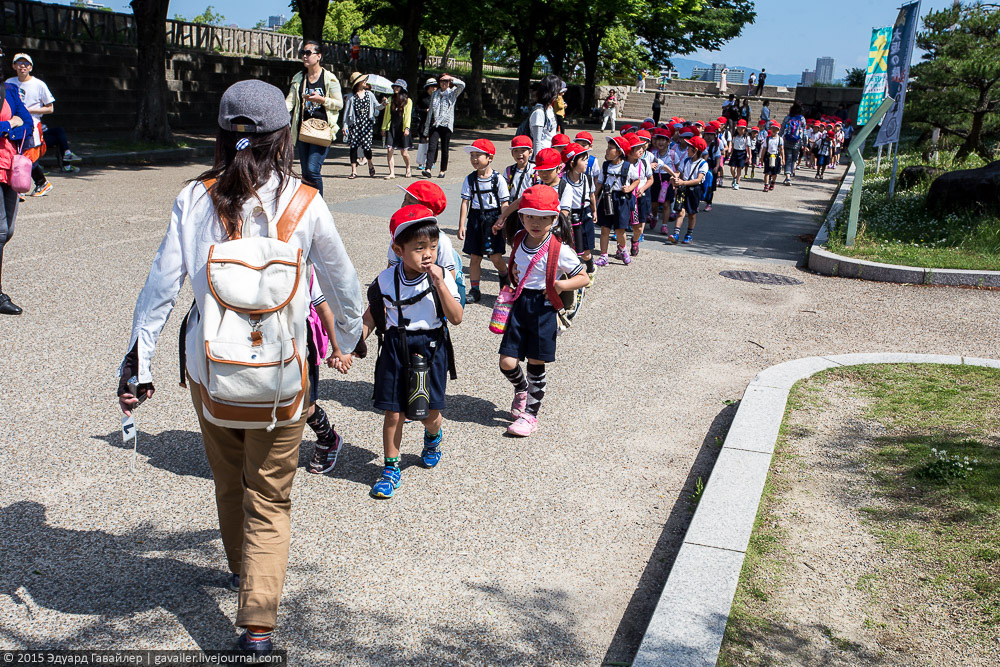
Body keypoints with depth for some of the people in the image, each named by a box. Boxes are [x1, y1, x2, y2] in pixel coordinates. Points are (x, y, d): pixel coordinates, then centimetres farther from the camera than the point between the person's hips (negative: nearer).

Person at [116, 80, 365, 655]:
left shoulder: (196, 199, -6)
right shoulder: (304, 204, -8)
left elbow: (163, 284, -7)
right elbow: (341, 277, 5)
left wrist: (137, 361, 1)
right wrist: (352, 333, 23)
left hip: (212, 367, 2)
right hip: (280, 374, -2)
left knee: (229, 483, 25)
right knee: (270, 500, 10)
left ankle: (242, 568, 49)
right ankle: (258, 622, 4)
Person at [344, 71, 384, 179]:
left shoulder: (369, 94, 11)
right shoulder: (352, 97, 3)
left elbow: (377, 106, 8)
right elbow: (346, 112, 4)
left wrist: (383, 105, -15)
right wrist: (345, 126, -2)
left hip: (367, 123, 1)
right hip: (355, 124, -1)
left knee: (366, 145, -8)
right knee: (354, 146, -4)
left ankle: (370, 165, 21)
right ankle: (354, 171, 2)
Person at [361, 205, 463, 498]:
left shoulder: (442, 277, -8)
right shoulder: (386, 280, -6)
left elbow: (456, 318, -14)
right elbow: (372, 316, 4)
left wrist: (439, 283, -22)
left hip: (431, 348, 0)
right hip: (395, 348, 1)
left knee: (429, 412, 6)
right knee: (393, 413, 2)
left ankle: (433, 436, 44)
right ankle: (391, 468, 19)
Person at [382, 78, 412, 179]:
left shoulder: (408, 101, 5)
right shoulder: (391, 100, 14)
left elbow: (408, 115, -3)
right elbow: (387, 114, 16)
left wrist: (407, 128, -15)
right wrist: (384, 127, 11)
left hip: (402, 128, -3)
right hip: (391, 128, 3)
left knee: (404, 152, -1)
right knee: (389, 150, -8)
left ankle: (408, 169, 26)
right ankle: (392, 173, -5)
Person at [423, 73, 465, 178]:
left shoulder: (453, 93, 7)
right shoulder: (435, 94, 16)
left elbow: (462, 85, -14)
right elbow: (431, 111, 16)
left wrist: (452, 79, -9)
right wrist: (427, 128, 13)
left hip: (447, 125, -1)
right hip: (435, 125, 2)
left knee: (445, 149, 3)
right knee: (432, 146, -13)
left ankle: (443, 170, 14)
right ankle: (428, 169, -23)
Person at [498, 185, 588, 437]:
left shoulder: (559, 249, -14)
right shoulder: (519, 240, 2)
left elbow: (584, 278, -8)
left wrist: (562, 284, -24)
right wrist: (513, 270, 5)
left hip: (544, 308, -4)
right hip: (520, 305, 4)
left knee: (535, 365, 5)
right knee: (507, 362, 0)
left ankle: (530, 415, 20)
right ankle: (522, 390, 33)